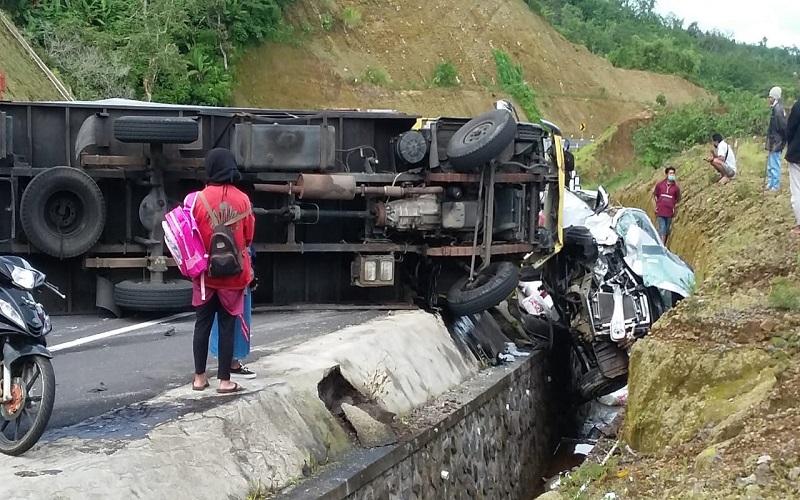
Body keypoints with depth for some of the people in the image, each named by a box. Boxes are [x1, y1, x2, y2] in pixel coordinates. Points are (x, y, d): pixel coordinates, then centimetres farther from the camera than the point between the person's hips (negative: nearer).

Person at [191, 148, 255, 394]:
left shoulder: (200, 199, -10)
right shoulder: (242, 199, -6)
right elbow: (249, 236, 5)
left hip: (206, 272, 0)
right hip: (233, 273, 0)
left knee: (202, 324, 11)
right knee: (227, 327, 5)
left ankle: (199, 377, 16)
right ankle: (224, 380, 7)